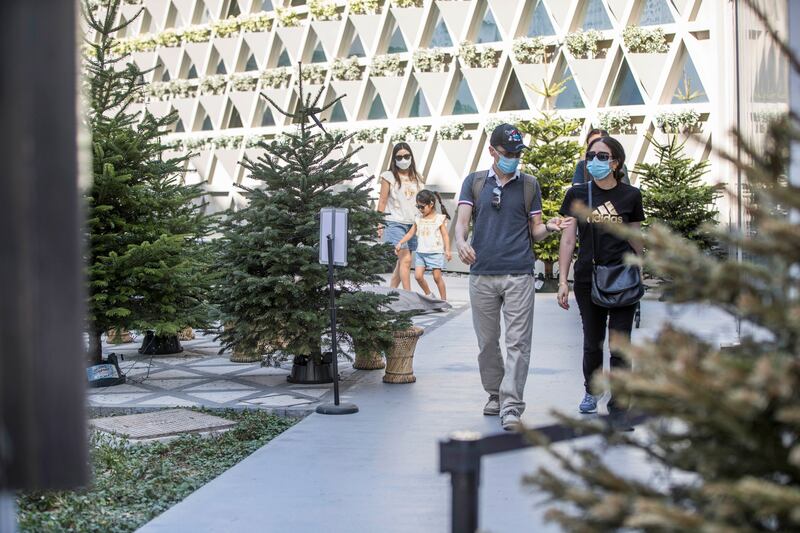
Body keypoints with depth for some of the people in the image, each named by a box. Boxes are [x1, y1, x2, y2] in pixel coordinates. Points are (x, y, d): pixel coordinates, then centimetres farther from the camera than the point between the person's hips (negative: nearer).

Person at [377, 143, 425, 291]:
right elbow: (382, 201, 0)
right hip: (394, 223, -5)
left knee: (401, 262, 7)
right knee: (406, 259, -14)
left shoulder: (417, 178, 13)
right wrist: (380, 224, -5)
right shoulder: (389, 177, 1)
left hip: (412, 224, 5)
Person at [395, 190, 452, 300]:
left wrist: (447, 250, -13)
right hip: (420, 252, 4)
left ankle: (444, 299, 8)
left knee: (437, 276, -4)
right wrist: (400, 243, 5)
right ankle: (428, 295, 16)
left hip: (436, 253, -4)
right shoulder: (418, 218, 11)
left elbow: (445, 235, -3)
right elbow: (410, 233, 15)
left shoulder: (440, 218, -1)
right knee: (418, 275, -5)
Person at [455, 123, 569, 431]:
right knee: (487, 342, 9)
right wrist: (460, 242, -22)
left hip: (519, 274, -1)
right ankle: (495, 395, 27)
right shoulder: (474, 182, 11)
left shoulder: (529, 185, 12)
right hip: (482, 275, 1)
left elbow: (534, 231, 12)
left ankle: (511, 408, -9)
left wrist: (549, 228, -11)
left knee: (518, 343, -8)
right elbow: (462, 220, 1)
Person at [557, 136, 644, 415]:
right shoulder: (577, 194, 1)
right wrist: (562, 281, -3)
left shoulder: (630, 195, 1)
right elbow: (568, 239, 2)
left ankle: (617, 407, 4)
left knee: (619, 346, -4)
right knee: (592, 342, 14)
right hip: (587, 279, 1)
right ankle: (591, 391, 37)